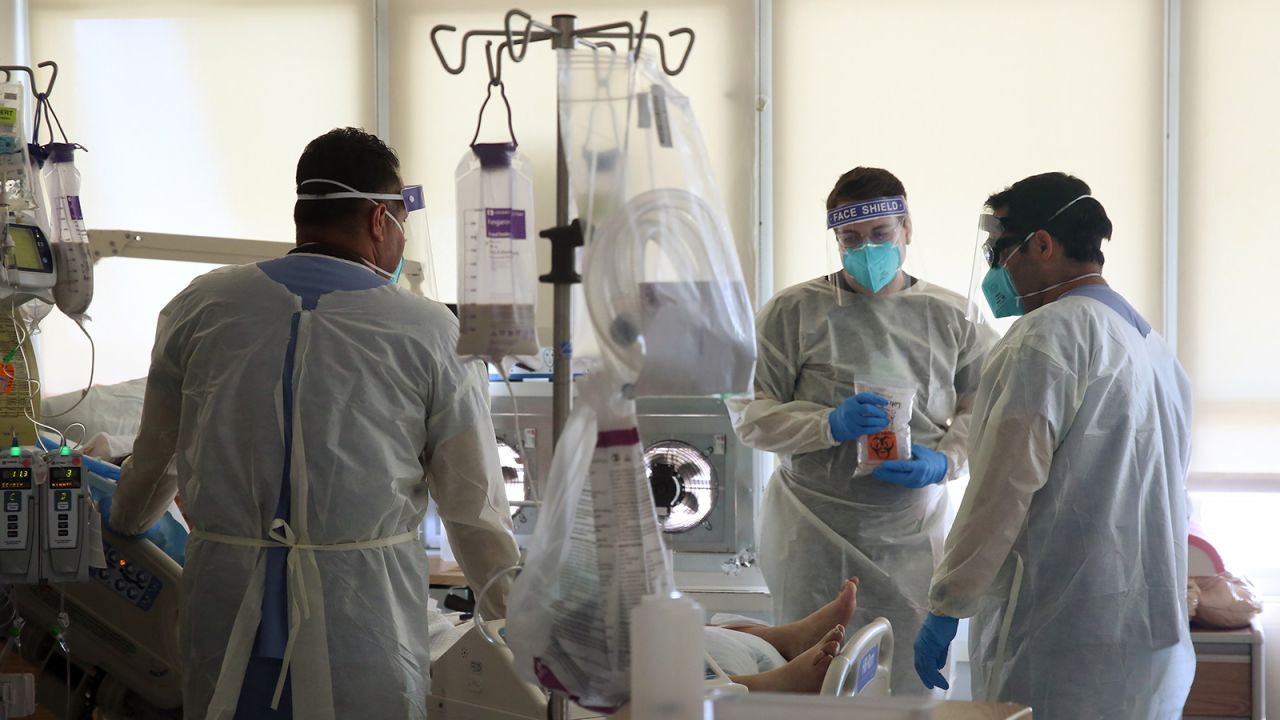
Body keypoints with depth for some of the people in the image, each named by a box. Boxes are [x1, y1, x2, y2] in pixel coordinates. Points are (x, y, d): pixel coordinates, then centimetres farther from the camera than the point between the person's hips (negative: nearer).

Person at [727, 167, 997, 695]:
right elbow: (748, 411, -2)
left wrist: (944, 461, -13)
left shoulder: (952, 317, 7)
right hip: (812, 537, -1)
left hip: (913, 536, 2)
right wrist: (829, 426, -17)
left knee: (911, 687, 2)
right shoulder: (794, 311, 1)